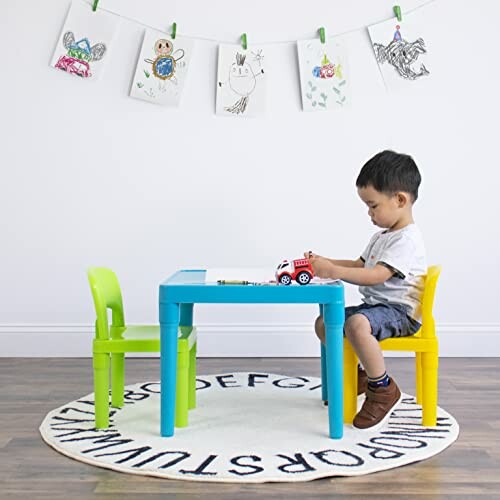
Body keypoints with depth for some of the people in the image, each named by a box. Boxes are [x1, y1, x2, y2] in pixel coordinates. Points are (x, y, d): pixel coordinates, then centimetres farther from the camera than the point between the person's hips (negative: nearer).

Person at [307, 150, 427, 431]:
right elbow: (360, 265, 22)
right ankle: (356, 376, 25)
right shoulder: (383, 236, 15)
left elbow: (376, 276, -28)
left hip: (399, 311, -11)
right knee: (324, 323, 9)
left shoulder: (407, 240, -18)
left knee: (357, 324, -38)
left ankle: (384, 389, -18)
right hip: (375, 305, 11)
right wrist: (325, 262, 8)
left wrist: (334, 272, -32)